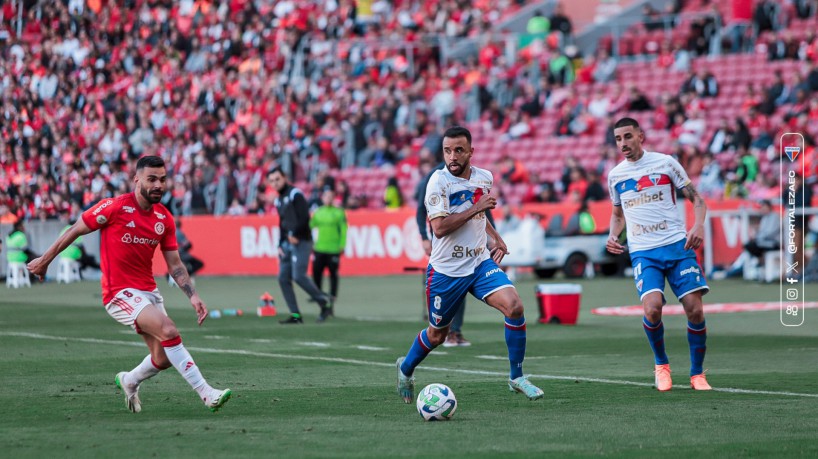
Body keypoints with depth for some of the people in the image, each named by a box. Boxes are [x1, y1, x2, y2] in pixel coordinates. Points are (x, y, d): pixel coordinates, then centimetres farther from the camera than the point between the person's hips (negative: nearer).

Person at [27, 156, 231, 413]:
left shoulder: (164, 218, 4)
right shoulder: (115, 207, -13)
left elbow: (174, 264, 9)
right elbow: (75, 231, -2)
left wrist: (193, 296, -3)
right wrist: (45, 261, 5)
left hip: (149, 292, 7)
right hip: (120, 293, -7)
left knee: (163, 359, 3)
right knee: (169, 331, -26)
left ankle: (129, 381, 36)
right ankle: (206, 394, -25)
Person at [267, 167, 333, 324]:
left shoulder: (295, 194, -7)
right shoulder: (279, 200, 19)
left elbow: (304, 218, -15)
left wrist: (295, 235, -16)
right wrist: (280, 245, 14)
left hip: (301, 242, -9)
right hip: (286, 244, 9)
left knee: (298, 276, -19)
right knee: (283, 278, 1)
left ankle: (324, 301, -3)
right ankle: (295, 315, 4)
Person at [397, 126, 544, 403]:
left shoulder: (484, 178, 5)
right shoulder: (439, 181, -14)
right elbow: (439, 227, -25)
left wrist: (496, 239, 11)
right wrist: (475, 208, -24)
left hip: (481, 263, 4)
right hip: (446, 270, -4)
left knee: (514, 306, -19)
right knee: (437, 334, 10)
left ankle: (516, 377, -7)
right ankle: (406, 368, 41)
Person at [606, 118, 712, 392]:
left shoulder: (665, 163, 2)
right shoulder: (615, 175, 12)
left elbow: (696, 199, 6)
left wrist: (698, 225, -13)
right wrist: (613, 235, 7)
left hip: (678, 245, -1)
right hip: (643, 252, 1)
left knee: (695, 310, -8)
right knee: (652, 308, -22)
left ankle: (697, 374, 10)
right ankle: (661, 364, 4)